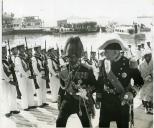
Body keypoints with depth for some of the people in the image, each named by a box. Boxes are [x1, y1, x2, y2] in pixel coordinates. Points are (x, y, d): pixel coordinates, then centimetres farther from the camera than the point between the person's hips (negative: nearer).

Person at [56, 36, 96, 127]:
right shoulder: (64, 71, -1)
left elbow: (94, 85, -4)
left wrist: (87, 91, -24)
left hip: (83, 102, -2)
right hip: (68, 99, 2)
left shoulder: (87, 70, -12)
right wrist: (60, 103, 13)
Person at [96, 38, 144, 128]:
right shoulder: (104, 63, -1)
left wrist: (131, 93, -15)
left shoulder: (128, 63, -10)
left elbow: (139, 81, 0)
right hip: (106, 101, 2)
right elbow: (100, 82, 8)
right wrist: (98, 99, 9)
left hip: (123, 101, -2)